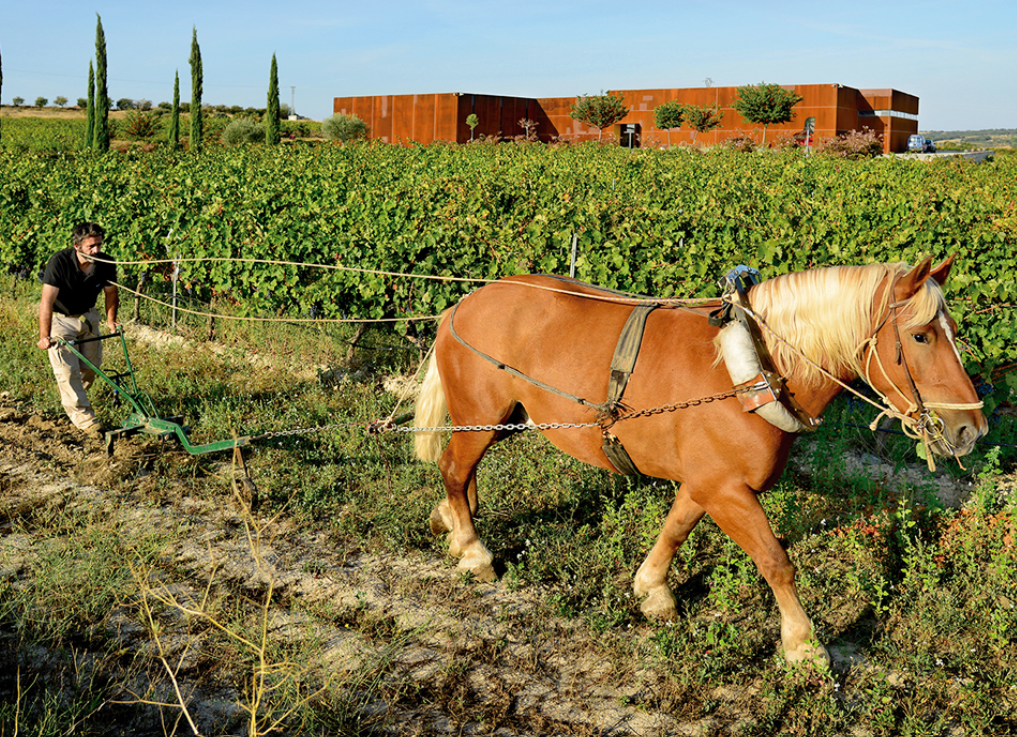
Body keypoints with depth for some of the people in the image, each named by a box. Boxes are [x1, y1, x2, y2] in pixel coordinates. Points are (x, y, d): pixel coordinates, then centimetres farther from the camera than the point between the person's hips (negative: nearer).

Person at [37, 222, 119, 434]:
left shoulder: (105, 264, -16)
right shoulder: (59, 262, -30)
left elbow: (111, 293, 4)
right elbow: (47, 301, -33)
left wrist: (111, 320, 8)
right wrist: (44, 336, -36)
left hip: (88, 316, 5)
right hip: (60, 319, -5)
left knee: (92, 365, 12)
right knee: (67, 370, -10)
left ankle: (73, 396, 41)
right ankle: (84, 419, -4)